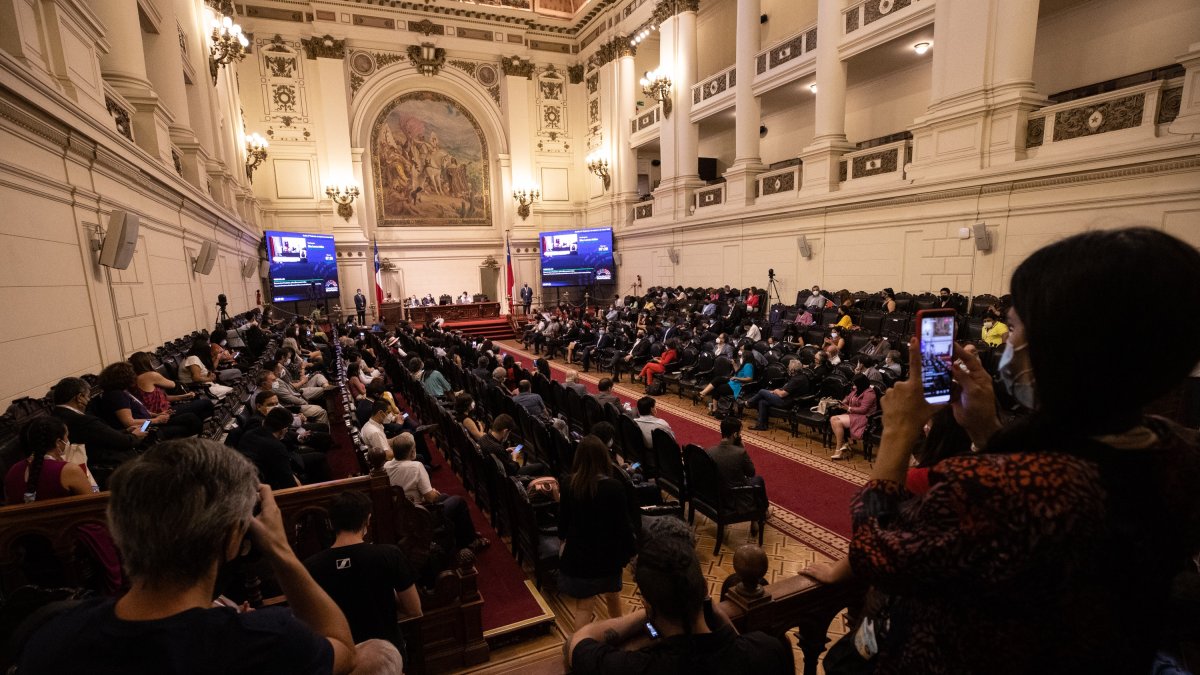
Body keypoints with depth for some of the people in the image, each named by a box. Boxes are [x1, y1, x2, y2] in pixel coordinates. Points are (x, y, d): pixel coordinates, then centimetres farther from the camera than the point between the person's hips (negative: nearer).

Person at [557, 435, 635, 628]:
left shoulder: (569, 483, -11)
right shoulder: (614, 487, -22)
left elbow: (563, 517, 3)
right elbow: (623, 524, -16)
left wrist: (563, 539, 22)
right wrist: (630, 551, -1)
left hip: (577, 551, 0)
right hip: (606, 551, 0)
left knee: (583, 606, 9)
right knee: (612, 593, 27)